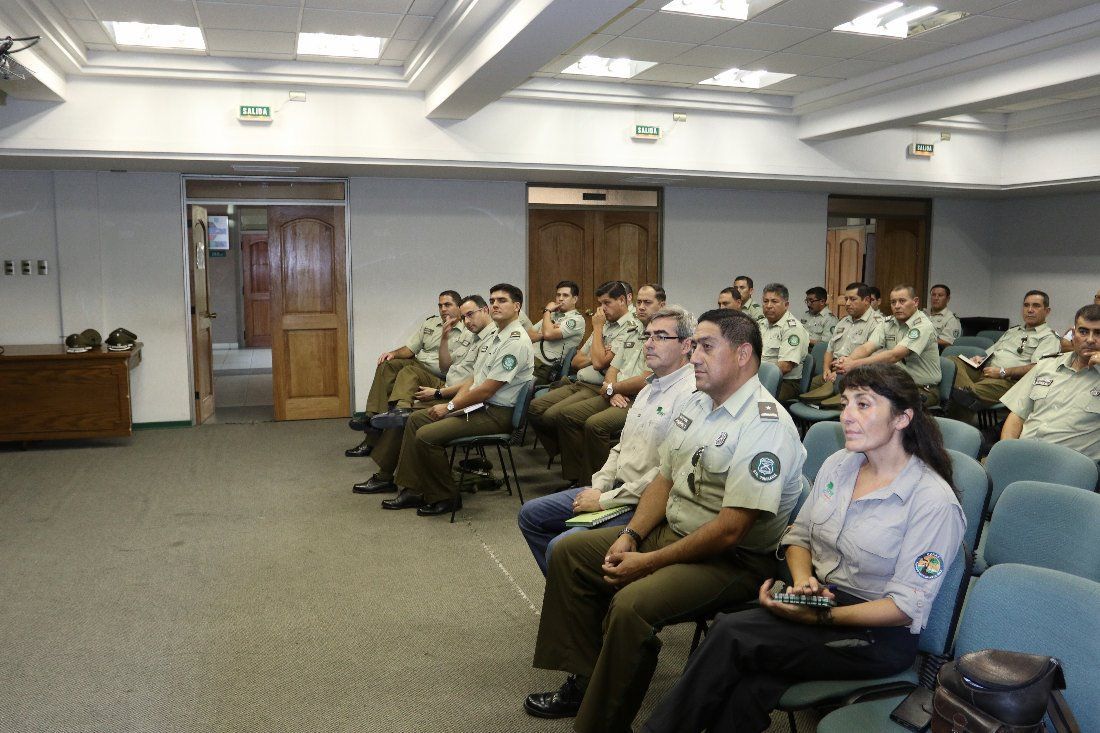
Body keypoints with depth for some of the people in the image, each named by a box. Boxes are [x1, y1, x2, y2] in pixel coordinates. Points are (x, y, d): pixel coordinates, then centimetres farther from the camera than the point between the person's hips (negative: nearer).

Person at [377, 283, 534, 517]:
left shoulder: (516, 342, -18)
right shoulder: (495, 337, 15)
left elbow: (487, 390, -21)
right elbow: (474, 377, 17)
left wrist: (450, 407, -11)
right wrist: (453, 404, 1)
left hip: (497, 413, -10)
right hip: (478, 404, 11)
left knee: (426, 435, -21)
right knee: (416, 419, 10)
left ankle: (445, 497, -4)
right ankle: (412, 489, 10)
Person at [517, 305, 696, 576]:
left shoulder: (690, 394, -18)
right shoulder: (650, 387, 16)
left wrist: (605, 500, -17)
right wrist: (598, 486, 5)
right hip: (614, 488, 10)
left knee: (560, 547, -25)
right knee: (531, 514, 13)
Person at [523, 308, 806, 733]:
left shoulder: (765, 426, -21)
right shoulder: (698, 404, 8)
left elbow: (731, 529, -25)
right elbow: (665, 479, 13)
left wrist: (648, 562, -20)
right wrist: (630, 536, -2)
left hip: (732, 560, -9)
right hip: (671, 532, 10)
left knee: (631, 606, -31)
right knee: (568, 552, 8)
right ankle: (585, 680, 13)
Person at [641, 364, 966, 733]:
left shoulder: (934, 501, -14)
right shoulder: (837, 464, 6)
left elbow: (907, 606, -15)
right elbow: (799, 536, 15)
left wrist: (819, 617, -25)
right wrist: (802, 579, -7)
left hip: (880, 636, -5)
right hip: (818, 595, 5)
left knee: (730, 633, -26)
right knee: (747, 693, -26)